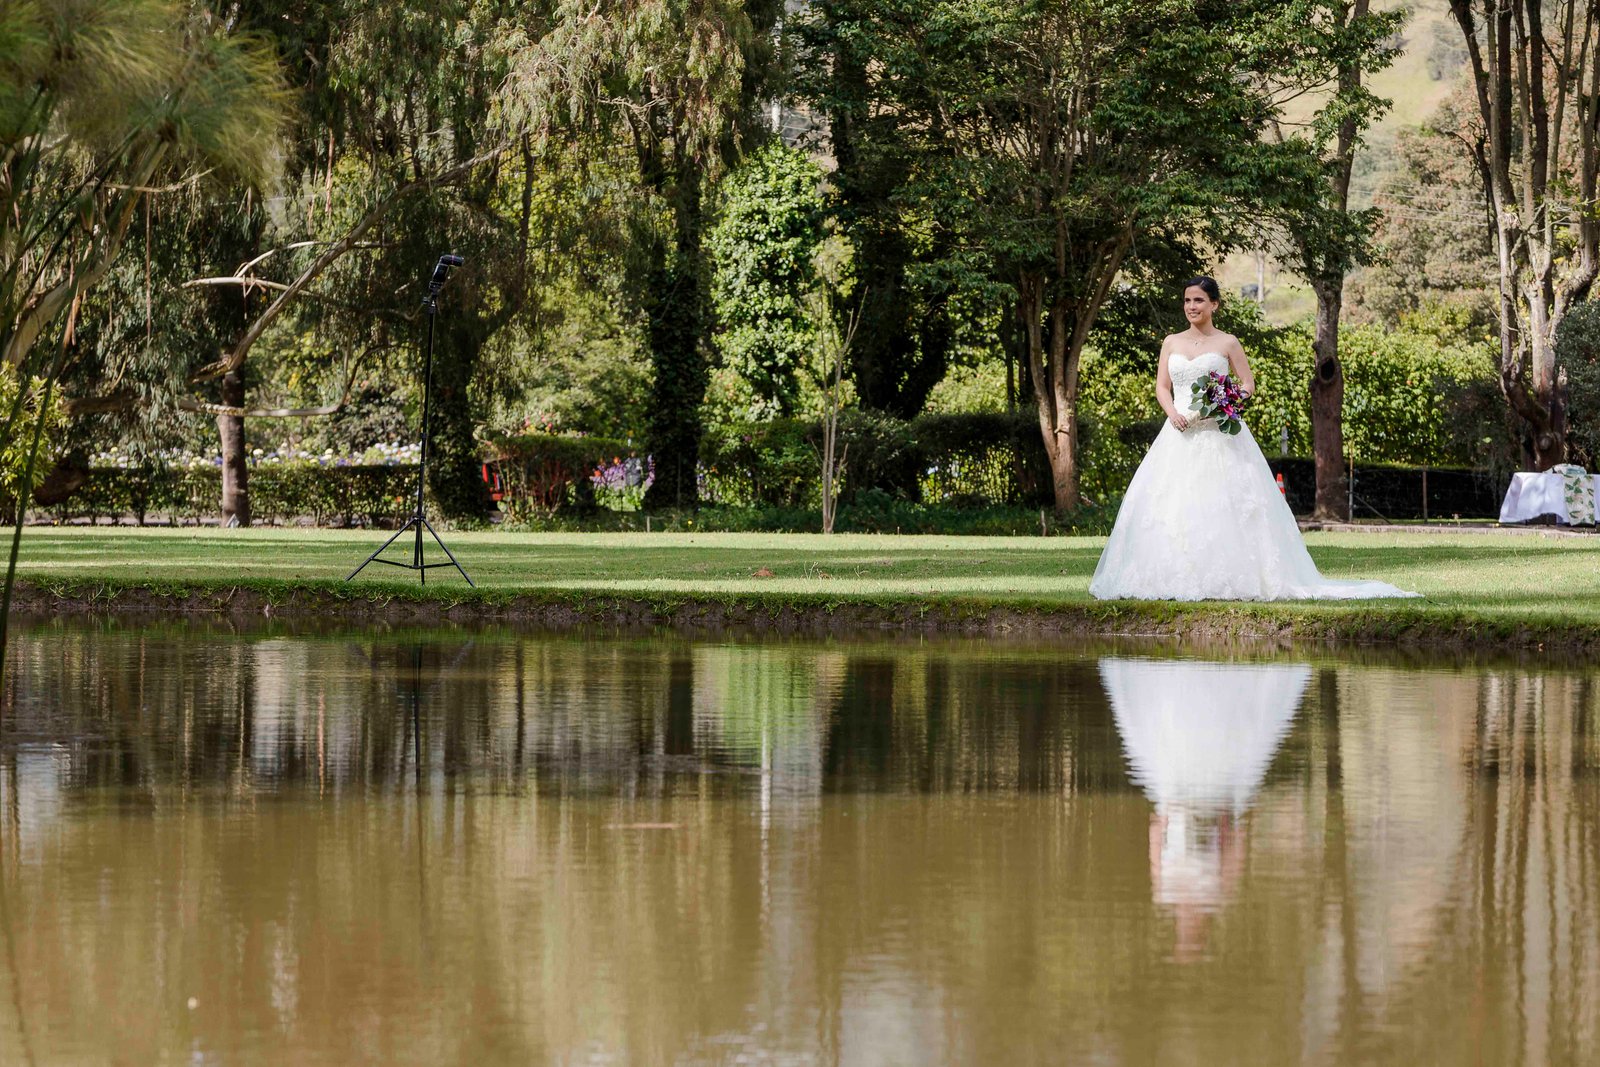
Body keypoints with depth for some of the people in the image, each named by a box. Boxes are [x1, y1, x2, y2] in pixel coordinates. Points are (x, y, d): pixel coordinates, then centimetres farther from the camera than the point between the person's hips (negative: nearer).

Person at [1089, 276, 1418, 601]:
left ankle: (1226, 578, -8)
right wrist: (1172, 412, -8)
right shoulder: (1172, 343, 14)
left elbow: (1248, 384, 4)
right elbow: (1162, 387, 11)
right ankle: (1173, 578, -3)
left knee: (1220, 507, -10)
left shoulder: (1227, 343, 4)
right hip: (1180, 433, 3)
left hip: (1217, 436, -3)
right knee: (1170, 506, -5)